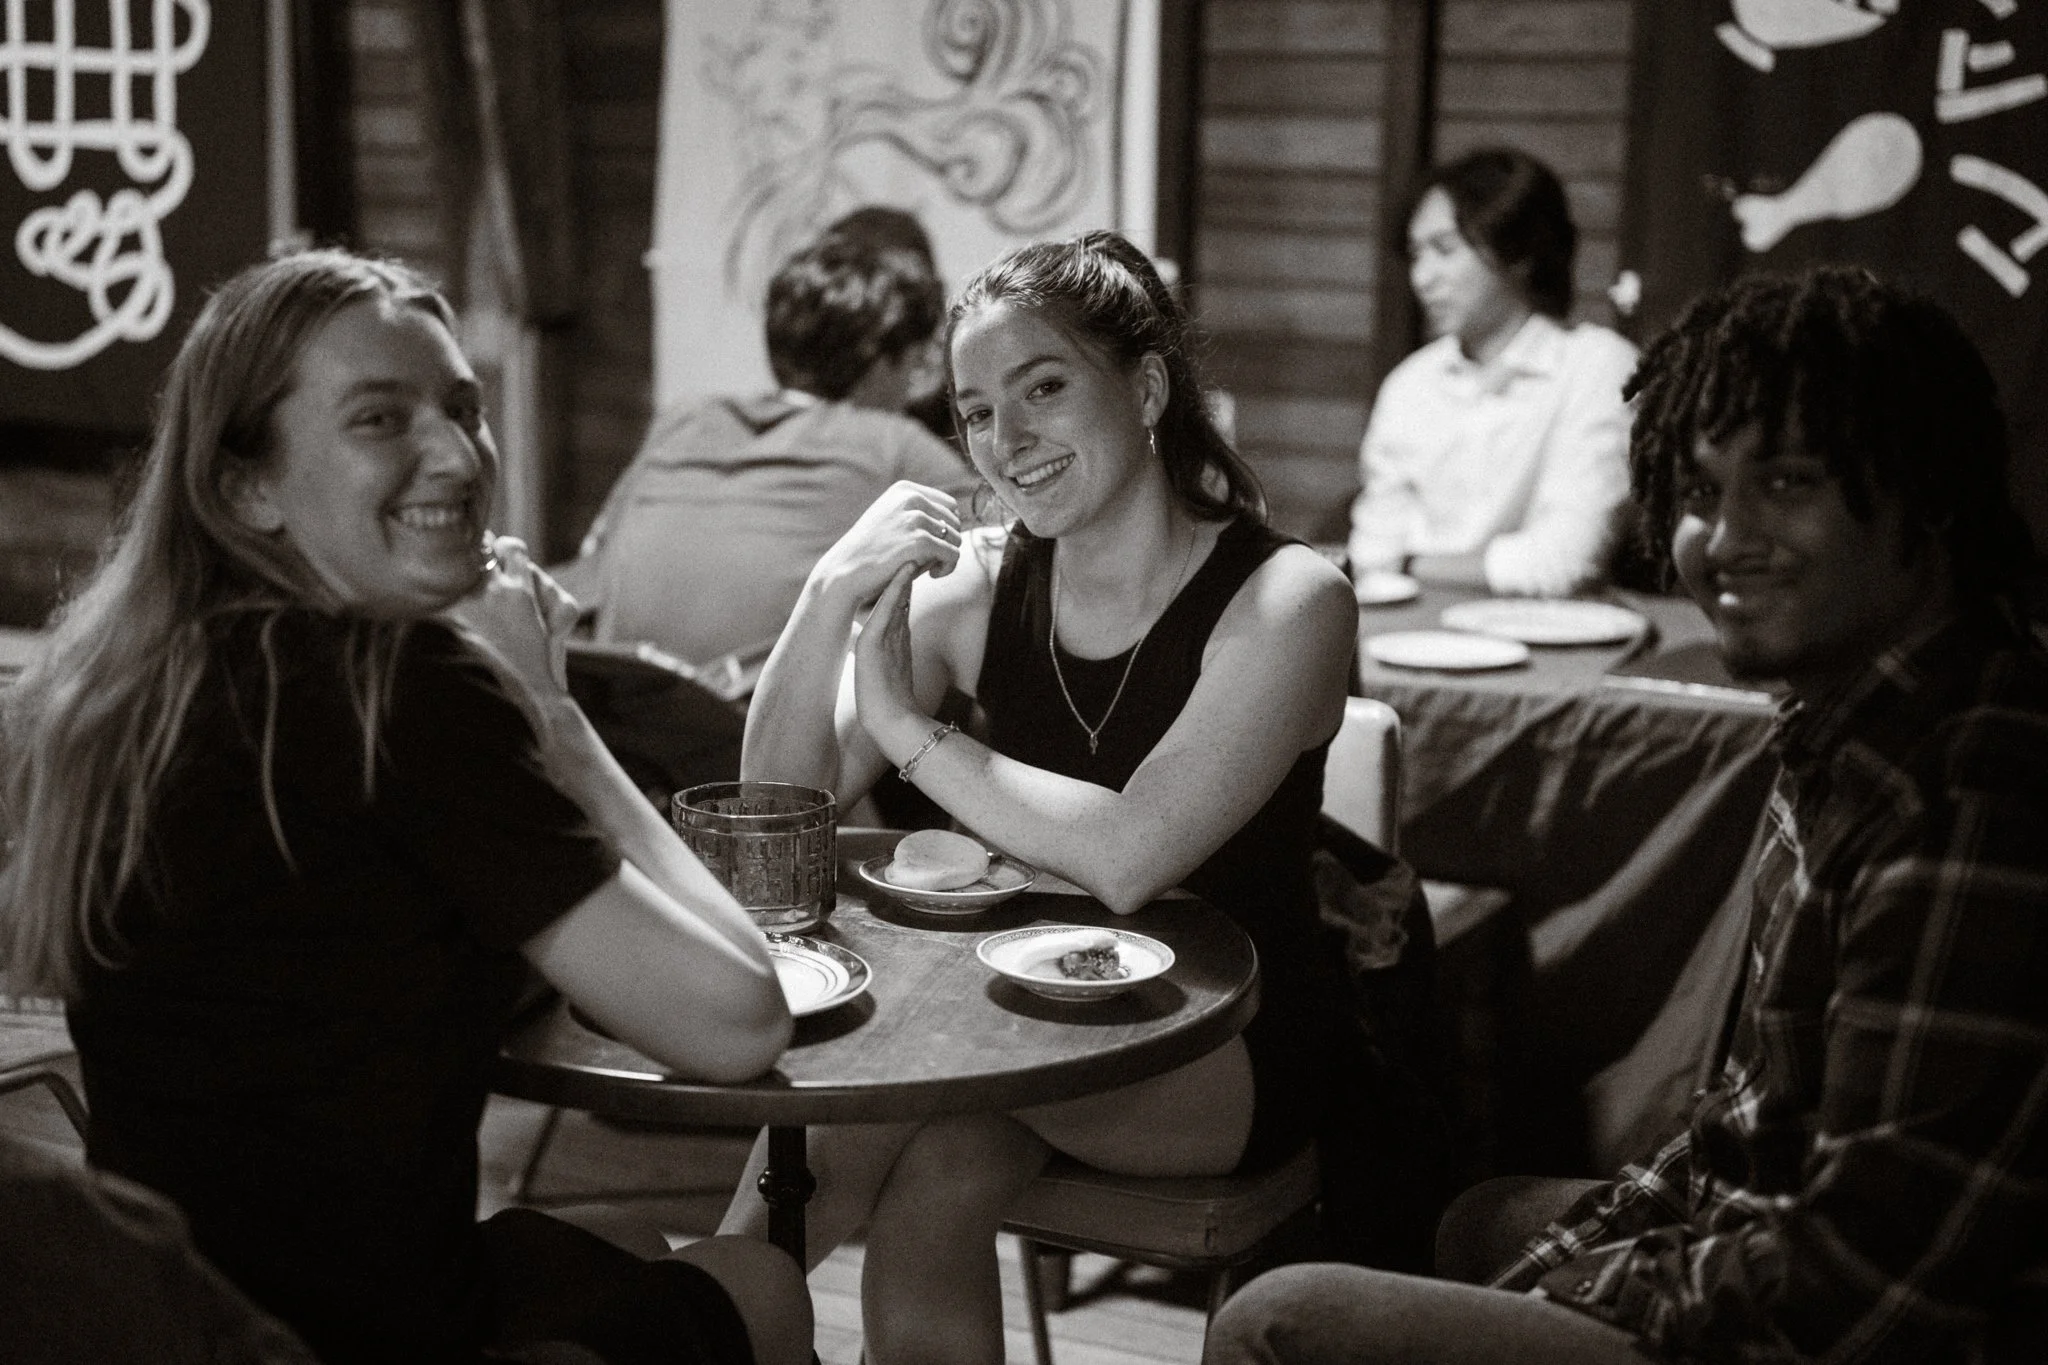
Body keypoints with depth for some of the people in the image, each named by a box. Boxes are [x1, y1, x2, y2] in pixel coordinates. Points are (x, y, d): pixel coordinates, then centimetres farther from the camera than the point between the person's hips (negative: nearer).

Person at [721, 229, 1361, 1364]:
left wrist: (908, 730, -17)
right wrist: (831, 596, -19)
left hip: (1231, 1057, -3)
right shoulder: (978, 581, -1)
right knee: (939, 1173, -30)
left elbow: (1124, 860, -26)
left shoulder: (1286, 599, -14)